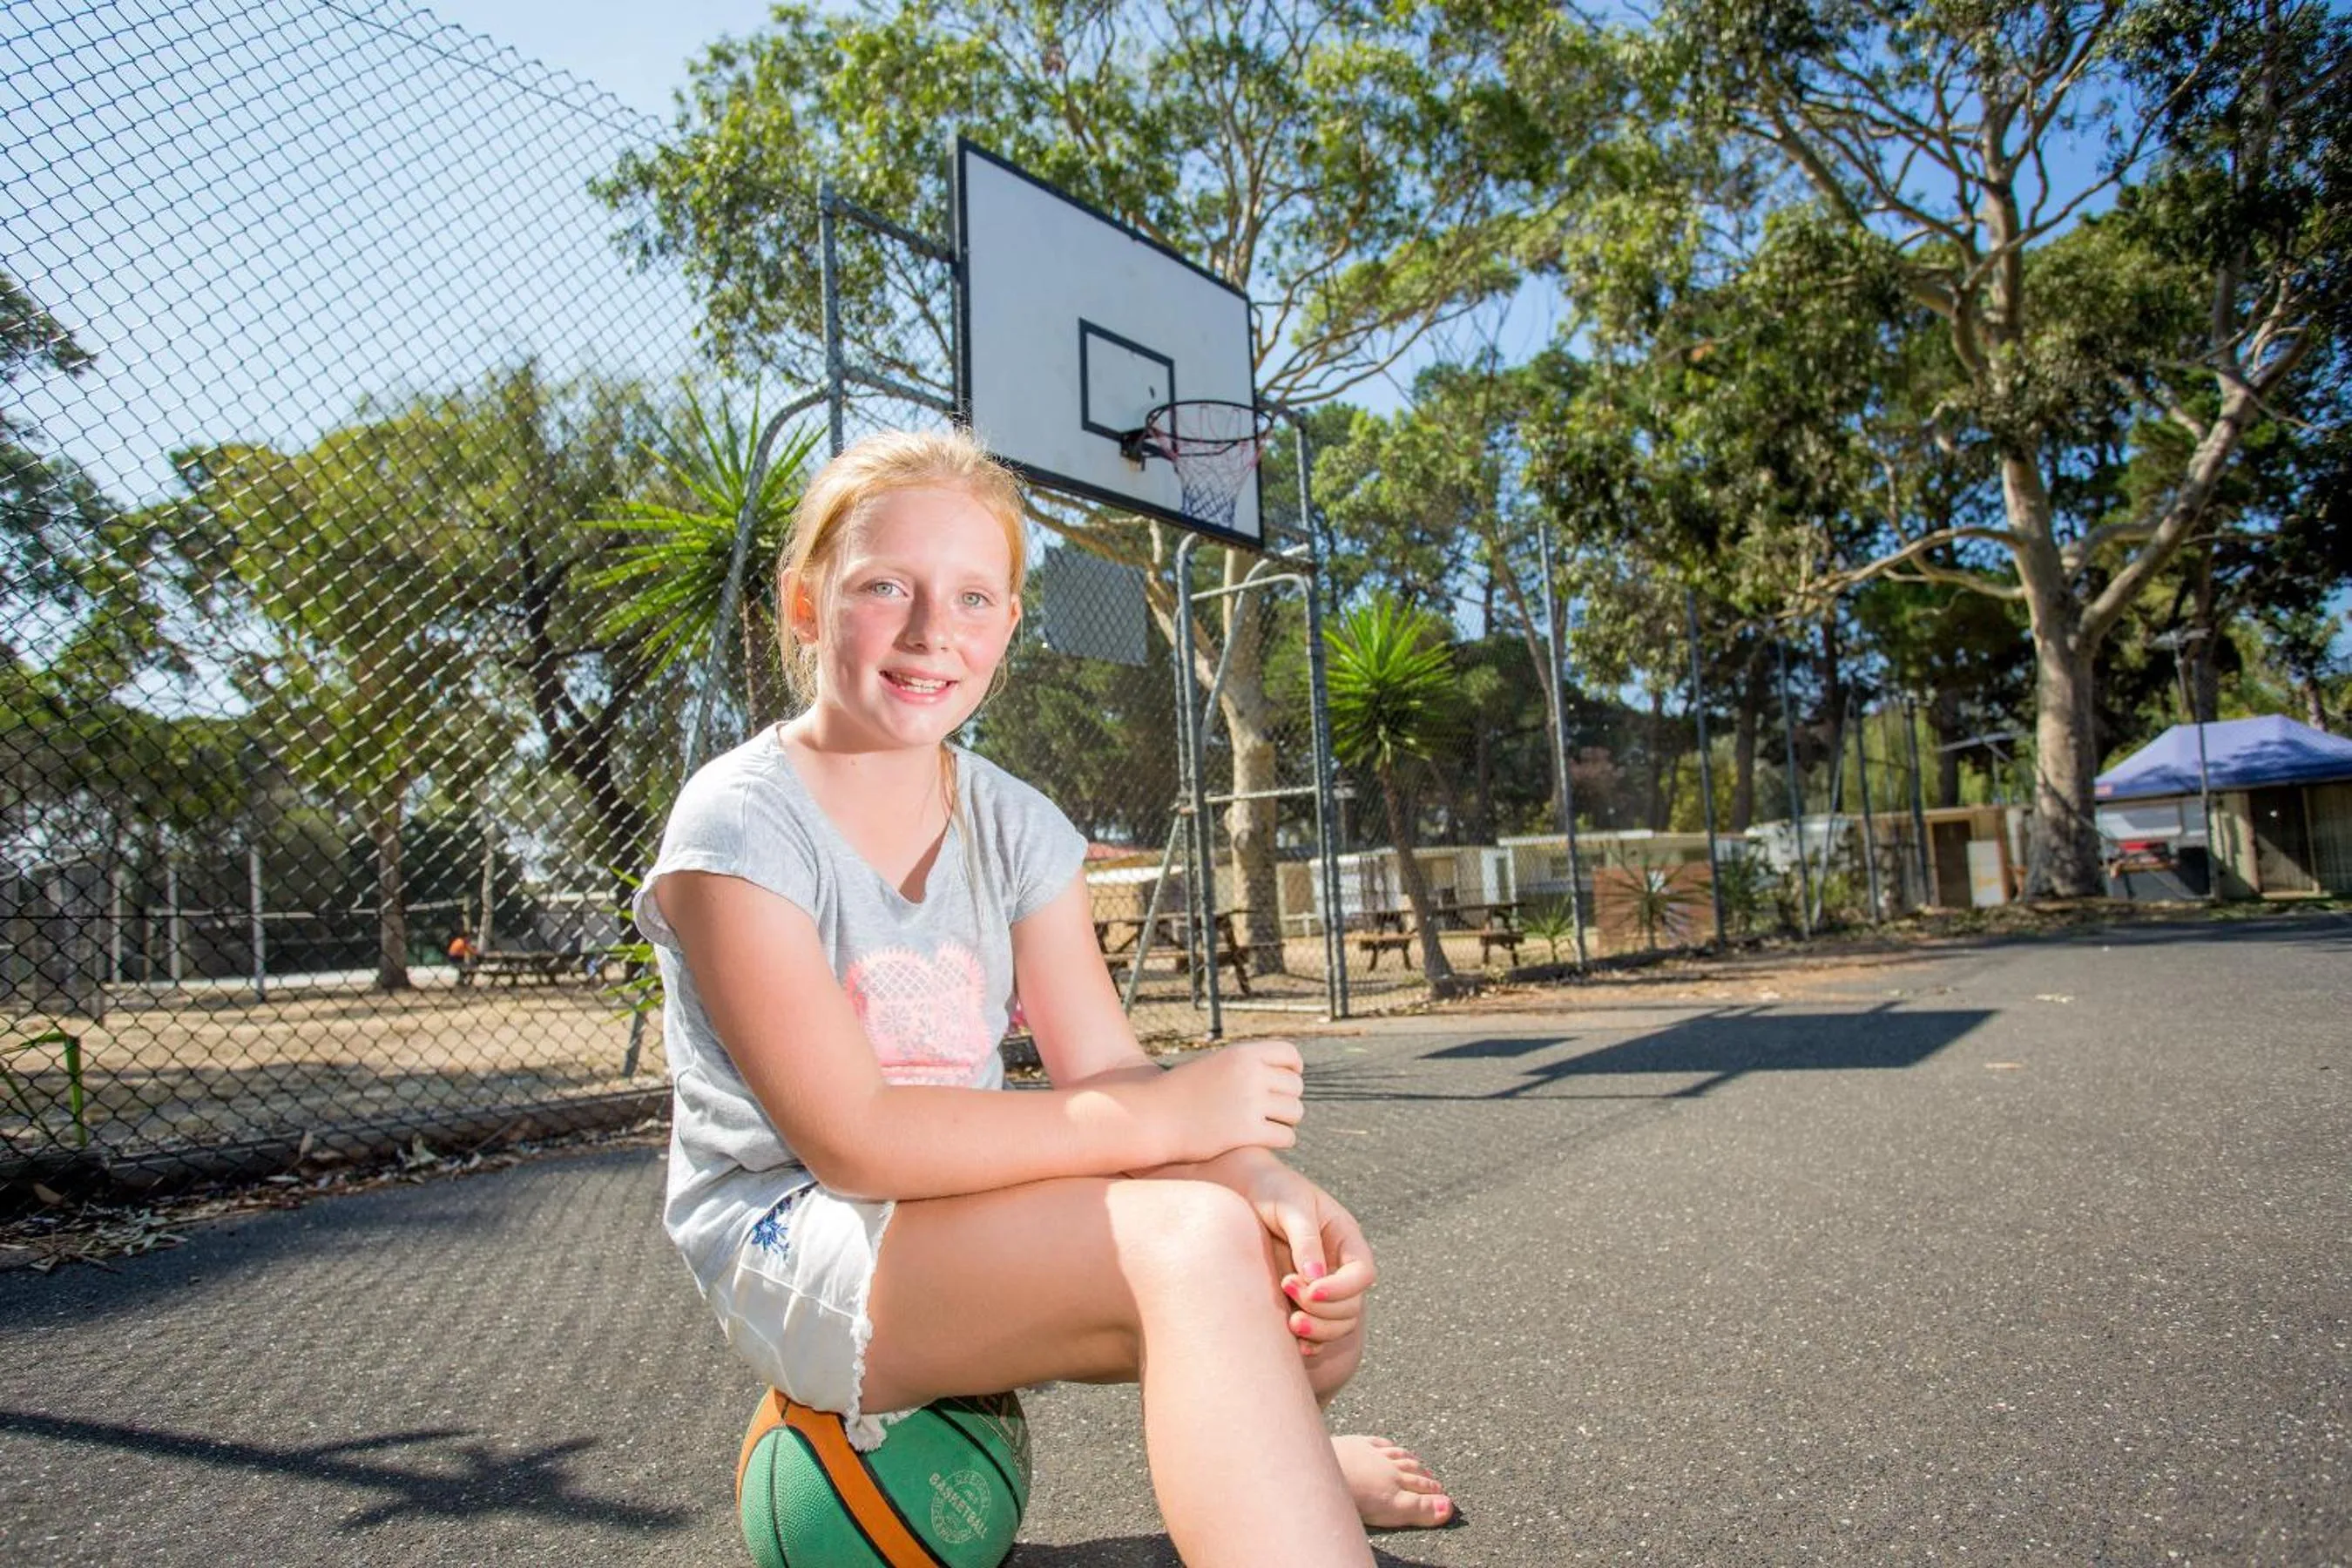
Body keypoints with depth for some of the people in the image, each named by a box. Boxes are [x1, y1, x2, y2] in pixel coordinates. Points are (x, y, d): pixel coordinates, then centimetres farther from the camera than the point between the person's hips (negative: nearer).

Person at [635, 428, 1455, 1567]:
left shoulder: (1017, 828, 3)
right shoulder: (741, 822, -15)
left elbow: (1104, 1073, -3)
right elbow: (851, 1139, -22)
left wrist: (1264, 1181, -24)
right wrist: (1170, 1117, -25)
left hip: (967, 1221, 6)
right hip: (793, 1245, -6)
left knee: (1314, 1285, -11)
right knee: (1191, 1242, -31)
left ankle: (1264, 1455, 21)